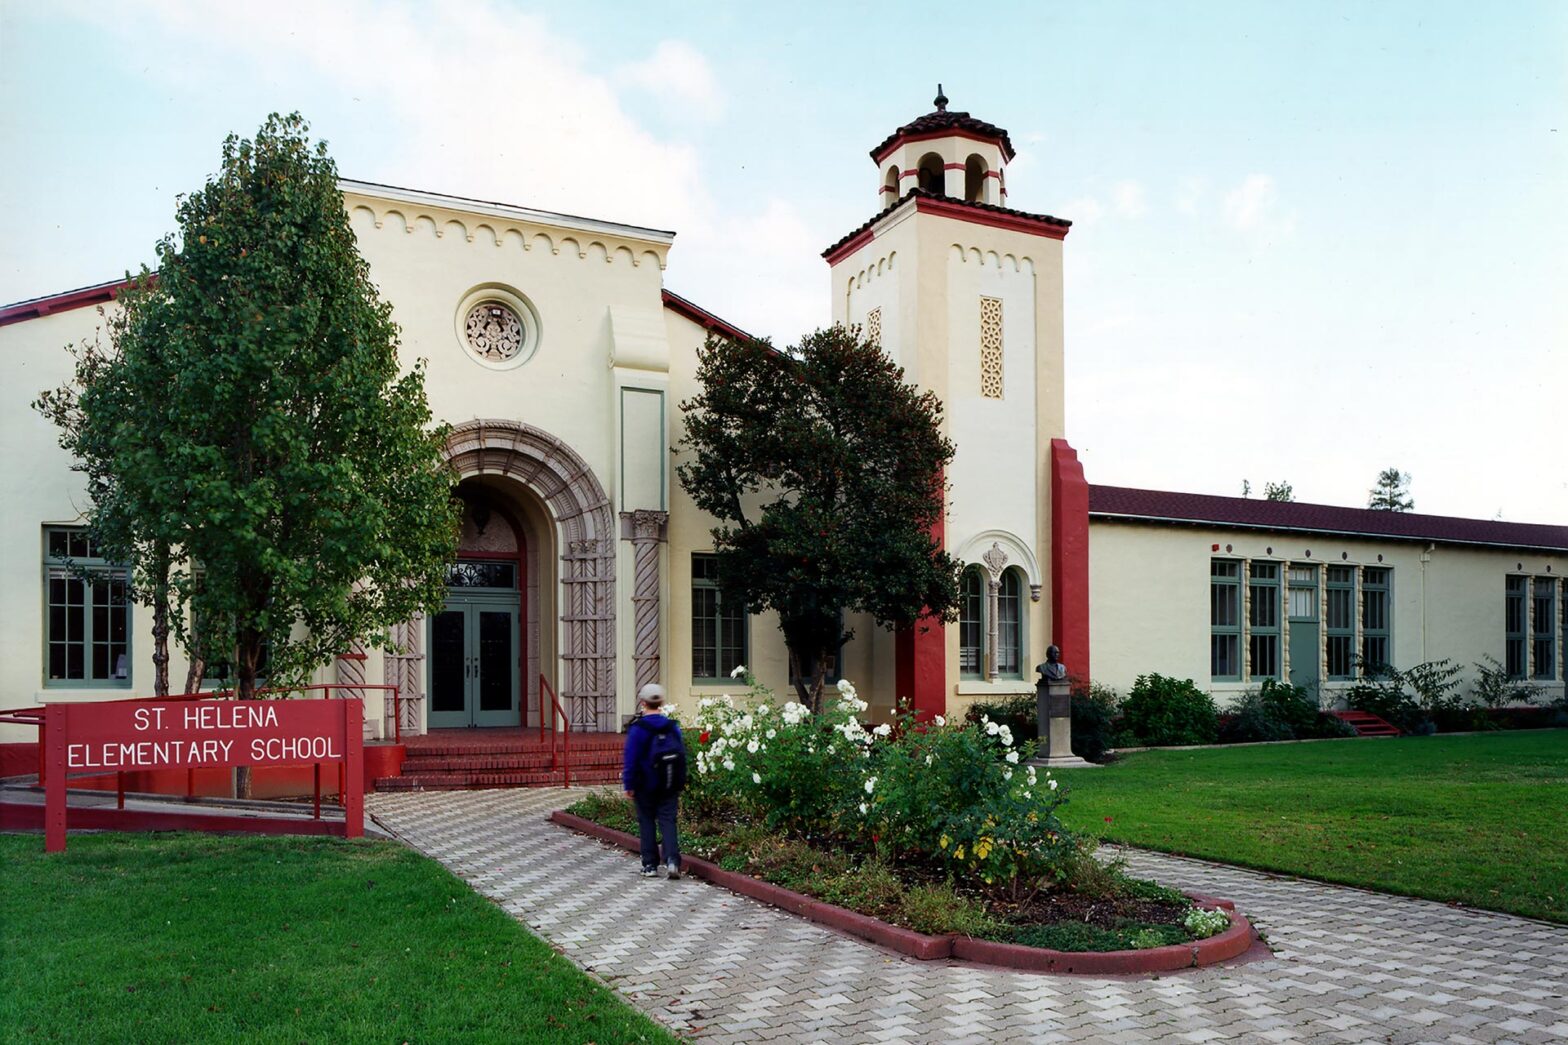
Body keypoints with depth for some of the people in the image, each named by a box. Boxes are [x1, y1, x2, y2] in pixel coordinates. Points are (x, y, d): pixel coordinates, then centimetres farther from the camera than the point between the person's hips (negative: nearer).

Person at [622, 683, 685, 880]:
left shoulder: (638, 728, -11)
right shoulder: (673, 727, 3)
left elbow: (630, 759, -11)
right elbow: (682, 756, 7)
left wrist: (628, 785, -4)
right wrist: (680, 785, 15)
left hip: (646, 786, -3)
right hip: (670, 786, 3)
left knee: (646, 822, 9)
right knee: (668, 821, 4)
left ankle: (650, 865, 10)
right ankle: (672, 860, -15)